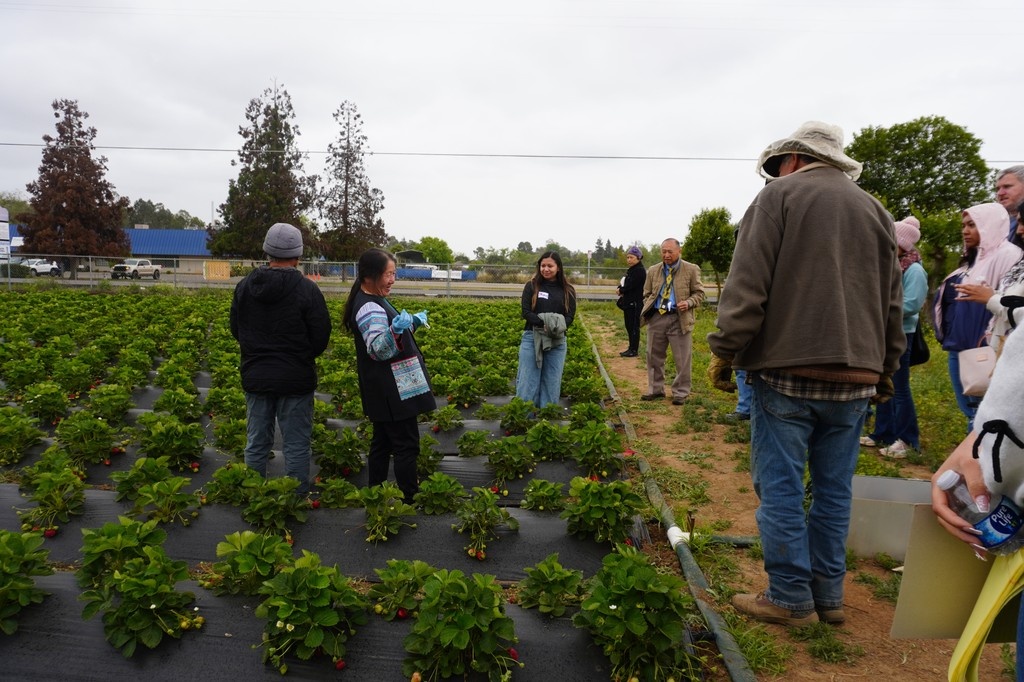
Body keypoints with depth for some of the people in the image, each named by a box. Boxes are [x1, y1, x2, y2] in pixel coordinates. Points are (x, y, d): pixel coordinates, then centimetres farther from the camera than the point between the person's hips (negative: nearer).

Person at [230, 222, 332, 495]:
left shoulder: (245, 286, 1)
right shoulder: (306, 289, -14)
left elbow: (235, 329, 11)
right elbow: (321, 336, -9)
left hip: (255, 377, 5)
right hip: (295, 380, -4)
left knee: (256, 444, 14)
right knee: (296, 446, 4)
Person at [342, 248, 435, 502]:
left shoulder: (372, 301, 12)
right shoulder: (369, 308, -21)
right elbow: (379, 350, -28)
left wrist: (413, 322, 23)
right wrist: (396, 330, -44)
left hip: (384, 392, 11)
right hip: (392, 392, -11)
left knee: (382, 442, 17)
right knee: (406, 445, -4)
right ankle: (410, 499, 3)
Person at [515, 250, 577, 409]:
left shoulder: (568, 290, 5)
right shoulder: (531, 286, 1)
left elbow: (570, 316, -1)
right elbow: (526, 312, -6)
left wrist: (558, 326, -22)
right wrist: (544, 323, -23)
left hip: (557, 341, 1)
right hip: (532, 338, -1)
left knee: (551, 382, 7)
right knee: (528, 381, 2)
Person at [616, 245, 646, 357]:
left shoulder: (639, 271, -14)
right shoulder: (632, 270, 16)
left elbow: (630, 285, -21)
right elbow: (625, 283, 16)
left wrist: (621, 290, -4)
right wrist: (621, 289, -6)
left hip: (635, 304, -10)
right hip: (629, 303, 10)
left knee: (634, 326, -4)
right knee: (629, 326, 13)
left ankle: (634, 350, 1)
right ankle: (631, 348, 21)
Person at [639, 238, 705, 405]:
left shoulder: (691, 270, 0)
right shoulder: (653, 271, 10)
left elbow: (699, 293, 3)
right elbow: (647, 294, 18)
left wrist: (689, 303, -16)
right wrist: (648, 309, 0)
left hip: (679, 319, -3)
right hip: (656, 318, 4)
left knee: (682, 358, 1)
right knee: (654, 356, 10)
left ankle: (680, 393, 13)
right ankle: (656, 390, 23)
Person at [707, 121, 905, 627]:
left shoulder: (780, 196, 0)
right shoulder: (876, 211, 16)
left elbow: (748, 286, -11)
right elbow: (893, 304, 17)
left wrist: (724, 352, -6)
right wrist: (884, 371, 23)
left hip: (788, 371, -6)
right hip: (855, 379, 6)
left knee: (780, 488, 2)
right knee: (834, 490, 13)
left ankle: (791, 599, 9)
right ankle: (828, 595, 22)